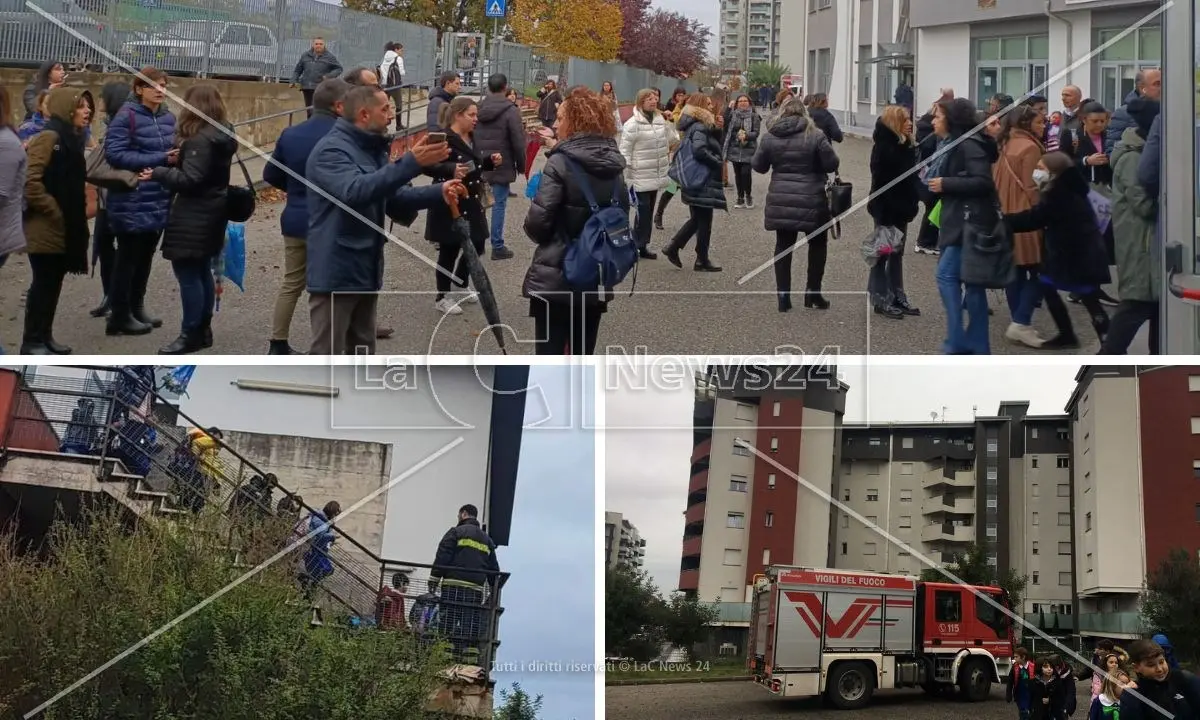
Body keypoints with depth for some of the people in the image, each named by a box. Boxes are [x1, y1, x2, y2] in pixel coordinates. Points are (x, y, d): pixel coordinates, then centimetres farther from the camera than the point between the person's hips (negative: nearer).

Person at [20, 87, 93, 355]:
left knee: (53, 284, 13)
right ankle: (32, 342, 3)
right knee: (44, 284, -4)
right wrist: (53, 211, -16)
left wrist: (76, 217, 13)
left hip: (65, 227, 9)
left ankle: (44, 336, 21)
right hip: (46, 228, -9)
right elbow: (30, 182, -22)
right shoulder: (48, 138, -15)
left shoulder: (71, 139, 14)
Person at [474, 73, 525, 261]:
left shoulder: (479, 108, 5)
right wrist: (521, 166, 0)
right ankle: (497, 246, 2)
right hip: (501, 166, -5)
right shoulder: (511, 111, -13)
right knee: (499, 204, 0)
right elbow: (518, 142, -12)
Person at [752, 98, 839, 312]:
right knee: (817, 243, 14)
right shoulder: (815, 135, -10)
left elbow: (758, 166, 8)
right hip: (811, 201, -3)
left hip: (780, 201, 3)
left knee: (783, 246, 12)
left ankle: (783, 295, 9)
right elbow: (832, 164, -7)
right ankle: (812, 292, 13)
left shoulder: (769, 136, 0)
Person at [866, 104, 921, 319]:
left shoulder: (907, 145, 7)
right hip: (886, 209, -8)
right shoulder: (884, 147, -16)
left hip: (901, 207, 8)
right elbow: (880, 179, -20)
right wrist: (883, 211, -23)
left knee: (897, 253, 14)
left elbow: (911, 176, 12)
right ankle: (881, 300, 8)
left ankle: (898, 297, 22)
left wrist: (912, 204, 6)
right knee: (884, 253, 1)